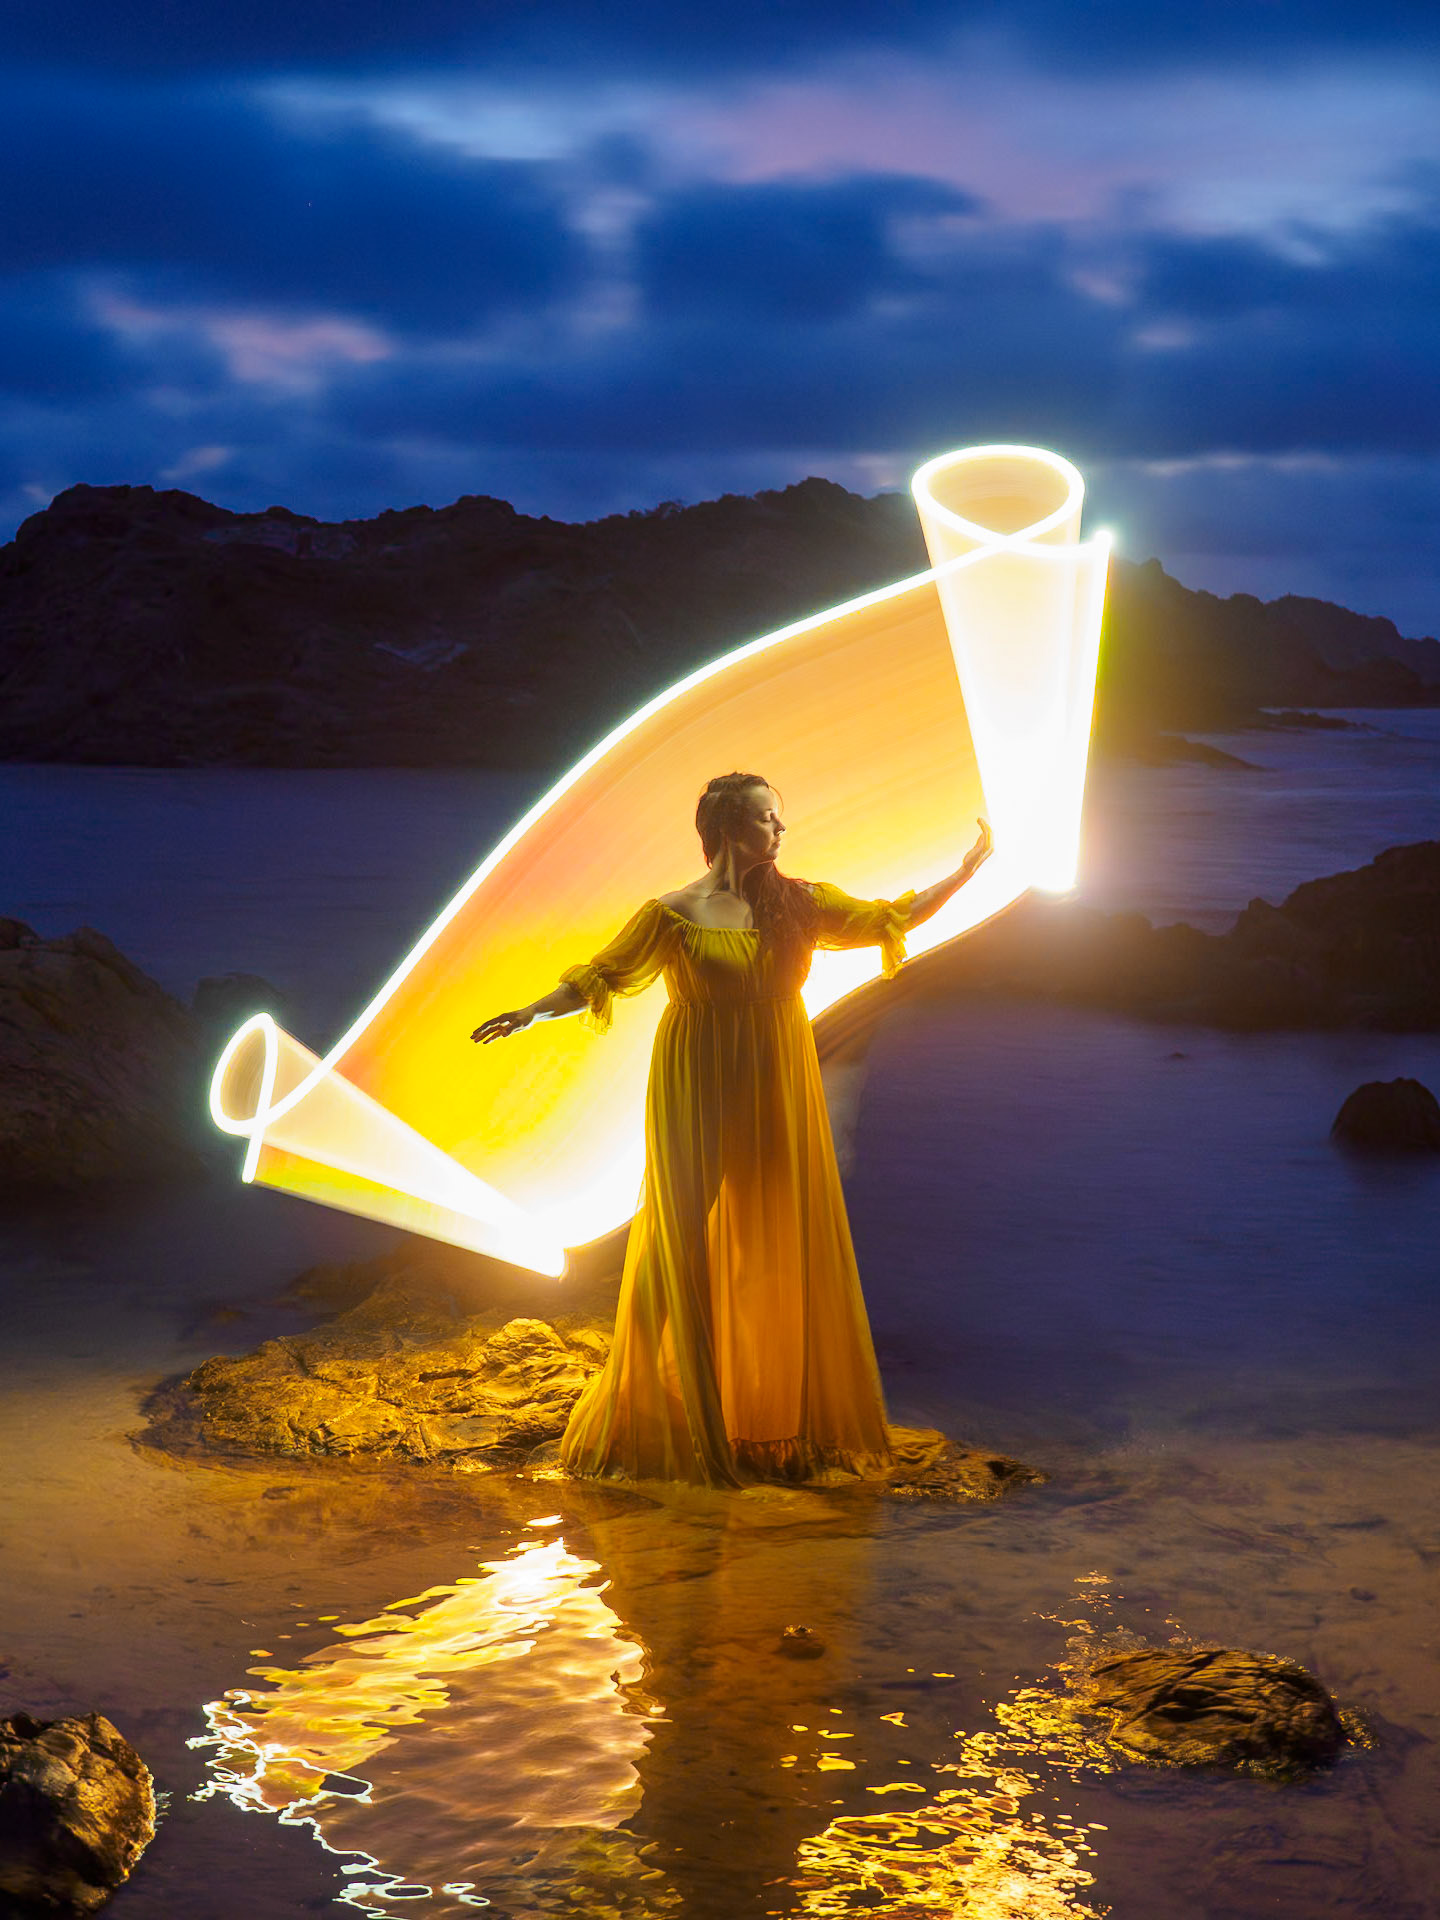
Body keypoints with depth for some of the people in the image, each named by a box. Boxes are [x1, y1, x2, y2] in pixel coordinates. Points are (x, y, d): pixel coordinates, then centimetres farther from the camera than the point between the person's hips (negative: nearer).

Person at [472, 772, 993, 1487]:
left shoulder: (798, 903, 7)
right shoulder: (673, 914, -4)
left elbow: (889, 917, 13)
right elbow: (602, 975, -4)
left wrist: (965, 870, 10)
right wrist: (533, 1012, -17)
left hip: (778, 1096, 4)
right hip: (701, 1098, -3)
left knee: (778, 1250, 4)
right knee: (692, 1250, -3)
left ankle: (781, 1421, 12)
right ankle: (684, 1422, 6)